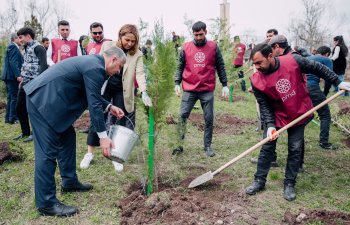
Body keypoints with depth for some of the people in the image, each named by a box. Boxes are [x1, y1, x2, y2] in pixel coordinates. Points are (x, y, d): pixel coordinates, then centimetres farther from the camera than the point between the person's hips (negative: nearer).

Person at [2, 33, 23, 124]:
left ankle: (8, 118, 18)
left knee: (11, 98, 13)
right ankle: (13, 118, -4)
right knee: (14, 97, -7)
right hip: (12, 76, -10)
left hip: (10, 76, 10)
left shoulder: (13, 47, 20)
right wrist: (18, 75, -25)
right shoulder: (13, 47, -10)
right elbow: (13, 62, -19)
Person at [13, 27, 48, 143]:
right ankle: (25, 132, 25)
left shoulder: (38, 47, -10)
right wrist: (23, 79, 19)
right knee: (19, 108, 12)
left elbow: (43, 65, -19)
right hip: (25, 83, 9)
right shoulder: (27, 49, 18)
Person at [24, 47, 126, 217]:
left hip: (50, 98, 11)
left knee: (67, 137, 18)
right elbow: (94, 104, -18)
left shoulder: (92, 62, 15)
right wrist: (103, 136, -14)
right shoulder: (95, 68, -16)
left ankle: (69, 182, 30)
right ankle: (46, 203, 1)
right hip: (43, 99, -11)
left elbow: (92, 96, 26)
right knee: (48, 150, -7)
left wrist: (109, 107, 18)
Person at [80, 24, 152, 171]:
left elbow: (140, 73, -16)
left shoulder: (137, 54, -5)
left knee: (120, 122, 3)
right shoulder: (107, 46, -2)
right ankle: (90, 153, 16)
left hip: (122, 91, 0)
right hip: (103, 87, 0)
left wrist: (144, 93, -31)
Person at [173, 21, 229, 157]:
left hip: (207, 90, 0)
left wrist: (224, 85, 3)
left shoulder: (213, 47, 2)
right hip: (189, 90, 0)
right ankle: (179, 145, 10)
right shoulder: (186, 47, 3)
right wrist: (177, 83, 0)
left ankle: (208, 146, 18)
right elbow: (180, 67, 9)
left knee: (209, 119, 5)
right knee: (182, 116, 0)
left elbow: (220, 67, 6)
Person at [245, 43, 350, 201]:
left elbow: (317, 68, -7)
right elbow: (264, 106, -15)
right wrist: (270, 125, -26)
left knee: (295, 150, 4)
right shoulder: (257, 81, -19)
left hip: (299, 114, 0)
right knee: (267, 148, 2)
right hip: (276, 116, 0)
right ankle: (259, 181, 16)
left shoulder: (294, 61, -21)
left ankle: (289, 184, 17)